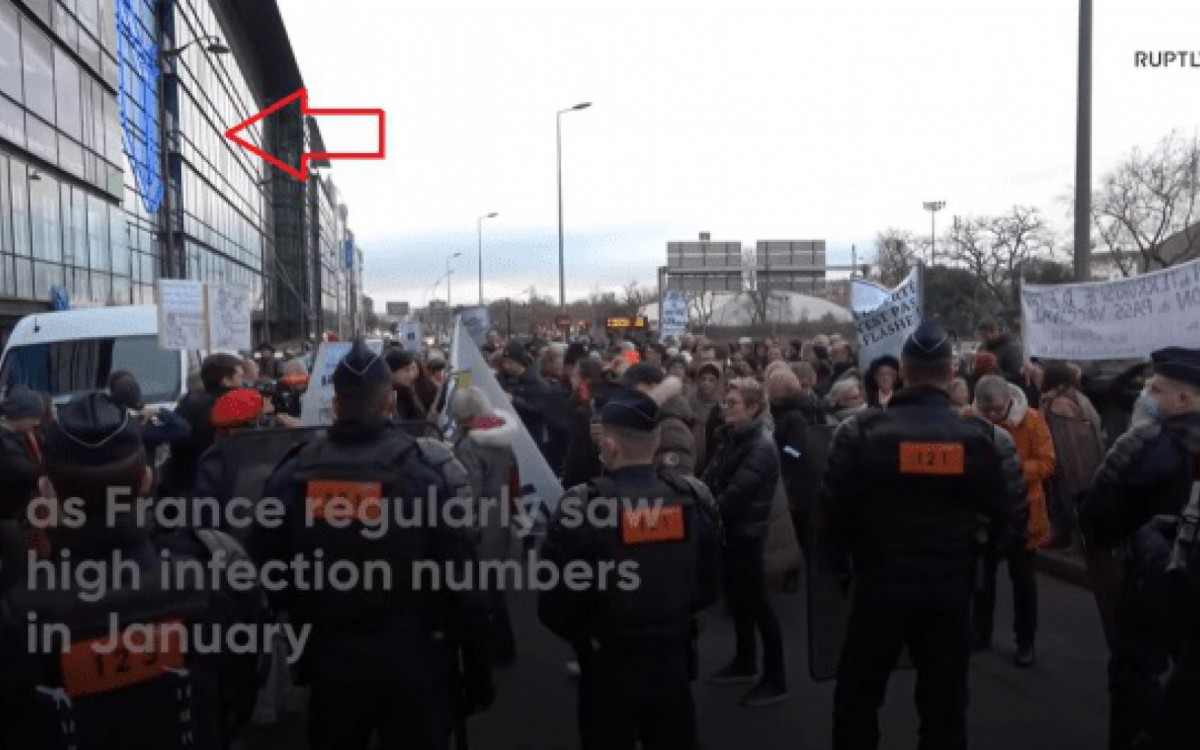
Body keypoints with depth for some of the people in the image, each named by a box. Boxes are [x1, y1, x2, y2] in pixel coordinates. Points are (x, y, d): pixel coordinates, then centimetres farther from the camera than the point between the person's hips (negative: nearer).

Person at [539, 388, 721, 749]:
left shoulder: (581, 506, -20)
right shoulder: (695, 497, -9)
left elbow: (554, 608, -13)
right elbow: (708, 589, 3)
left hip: (609, 668, -3)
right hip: (673, 662, 3)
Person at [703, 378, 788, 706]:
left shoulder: (761, 448, -19)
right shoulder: (730, 438, 9)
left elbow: (735, 495, -24)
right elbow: (711, 480, 7)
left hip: (746, 535, -8)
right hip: (728, 532, 8)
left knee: (757, 605, 0)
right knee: (737, 601, 18)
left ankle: (776, 680, 11)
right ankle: (745, 663, 33)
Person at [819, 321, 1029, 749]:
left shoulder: (860, 431, -10)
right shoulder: (986, 438, -5)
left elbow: (834, 509, -6)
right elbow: (1011, 515, -3)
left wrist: (835, 566, 8)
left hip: (880, 582, -1)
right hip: (950, 587, 2)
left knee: (858, 695, 15)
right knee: (945, 703, 15)